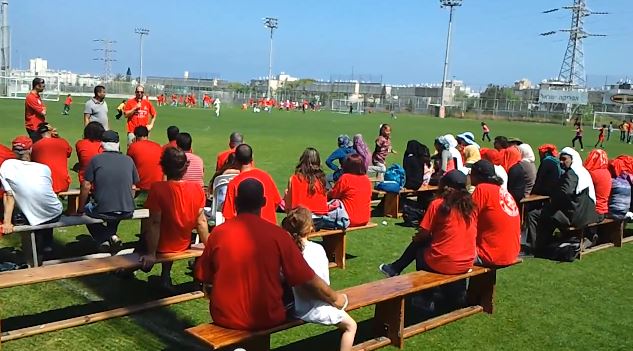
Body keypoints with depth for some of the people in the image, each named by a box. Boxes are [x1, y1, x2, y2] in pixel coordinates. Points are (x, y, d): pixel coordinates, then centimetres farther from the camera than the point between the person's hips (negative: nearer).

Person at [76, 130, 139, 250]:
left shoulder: (96, 160, -3)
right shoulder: (129, 160, 4)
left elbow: (86, 187, -2)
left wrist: (80, 210, 10)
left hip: (103, 212, -3)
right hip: (127, 212, 3)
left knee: (88, 209, 29)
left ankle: (103, 239, 13)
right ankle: (112, 235, 18)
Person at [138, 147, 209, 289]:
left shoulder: (157, 188, -25)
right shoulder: (198, 190, -13)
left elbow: (154, 223, -25)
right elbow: (201, 222, -7)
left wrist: (151, 254, -18)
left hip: (162, 247, -3)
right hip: (183, 246, 3)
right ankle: (166, 274, 32)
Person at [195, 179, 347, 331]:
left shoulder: (218, 232, -8)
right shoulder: (277, 235, -13)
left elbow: (202, 277, 4)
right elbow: (308, 280, -7)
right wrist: (335, 298, 12)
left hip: (224, 317, 2)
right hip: (266, 319, -1)